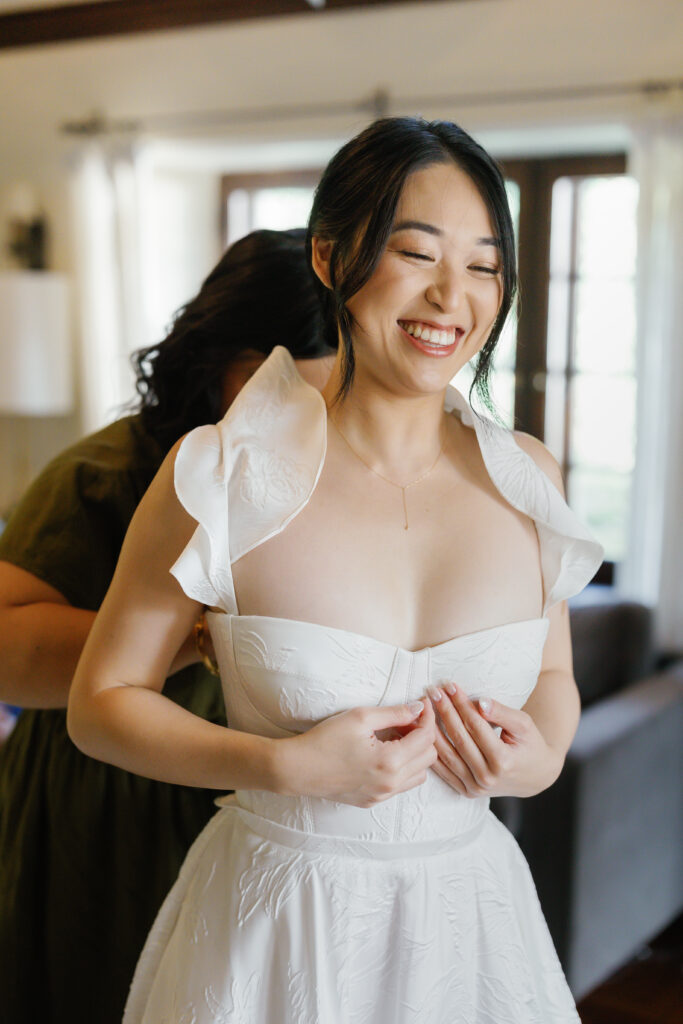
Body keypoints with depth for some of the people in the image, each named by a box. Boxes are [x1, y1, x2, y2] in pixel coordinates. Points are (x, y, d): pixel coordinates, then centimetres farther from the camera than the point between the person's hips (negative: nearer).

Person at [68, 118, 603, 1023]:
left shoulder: (529, 480, -5)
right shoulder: (221, 477, -15)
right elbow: (101, 703, -6)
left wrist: (545, 756, -10)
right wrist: (285, 766, -18)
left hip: (471, 915, 3)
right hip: (279, 929, -3)